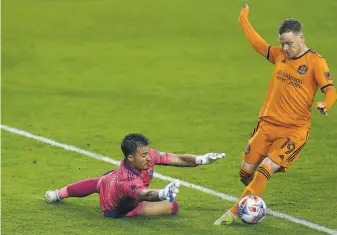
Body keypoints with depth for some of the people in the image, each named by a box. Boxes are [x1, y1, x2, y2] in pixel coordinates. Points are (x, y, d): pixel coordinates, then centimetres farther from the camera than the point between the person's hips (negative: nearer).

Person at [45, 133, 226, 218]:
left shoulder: (148, 155, -33)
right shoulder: (126, 180, -52)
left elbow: (178, 159, -34)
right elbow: (145, 195, -69)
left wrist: (201, 159, -49)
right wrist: (162, 194, -91)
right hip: (115, 208, -6)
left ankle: (57, 194, 67)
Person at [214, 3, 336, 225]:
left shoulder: (315, 61, -9)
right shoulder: (279, 54, 7)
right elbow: (257, 42, 23)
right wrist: (244, 20, 28)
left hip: (295, 129, -6)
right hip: (268, 124, 6)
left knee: (264, 170, -17)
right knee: (246, 172, 5)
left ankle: (234, 212, -13)